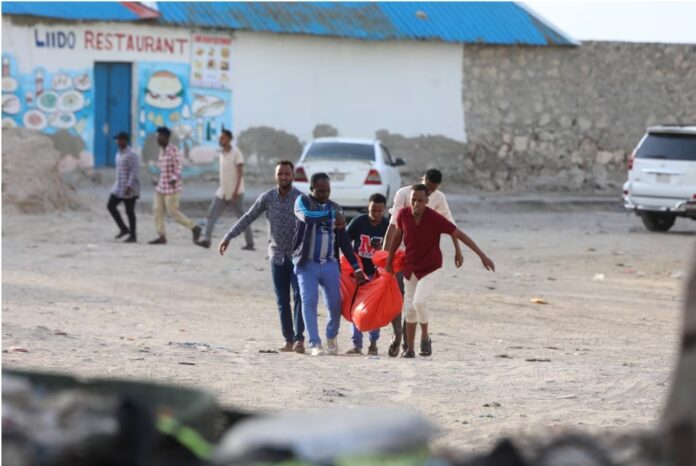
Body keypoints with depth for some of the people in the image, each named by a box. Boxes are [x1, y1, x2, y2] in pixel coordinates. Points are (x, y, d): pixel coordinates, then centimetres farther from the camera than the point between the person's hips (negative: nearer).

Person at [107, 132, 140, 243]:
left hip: (129, 188, -9)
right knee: (110, 206, 4)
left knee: (129, 211, -3)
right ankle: (124, 229, 12)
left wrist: (129, 187, -28)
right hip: (119, 187, 9)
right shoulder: (119, 153, 13)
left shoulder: (131, 155, -16)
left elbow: (134, 171, -21)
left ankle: (133, 236, 6)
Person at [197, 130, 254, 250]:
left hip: (234, 193, -7)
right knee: (211, 214, -5)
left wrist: (236, 190, -24)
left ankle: (250, 243, 9)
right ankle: (206, 240, -10)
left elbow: (240, 173, -17)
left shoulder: (236, 153, -13)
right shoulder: (222, 153, 10)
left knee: (242, 218, 0)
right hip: (222, 192, 7)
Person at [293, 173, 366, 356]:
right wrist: (332, 216, -10)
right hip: (307, 264, -3)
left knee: (335, 304, 1)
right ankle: (315, 344, -8)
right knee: (309, 302, -11)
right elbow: (308, 217, -22)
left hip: (330, 264, 3)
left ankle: (331, 338, 26)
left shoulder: (336, 208, 13)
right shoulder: (303, 201, 2)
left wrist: (356, 267, 9)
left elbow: (344, 241, 14)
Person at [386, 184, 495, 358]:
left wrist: (482, 256, -19)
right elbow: (397, 236, 7)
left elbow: (460, 235, -18)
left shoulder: (436, 219, -23)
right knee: (409, 308, 8)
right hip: (410, 267, 4)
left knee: (419, 302, -21)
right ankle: (409, 348, 19)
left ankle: (425, 336, 5)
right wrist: (389, 262, 13)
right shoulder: (403, 214, -12)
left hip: (430, 267, -4)